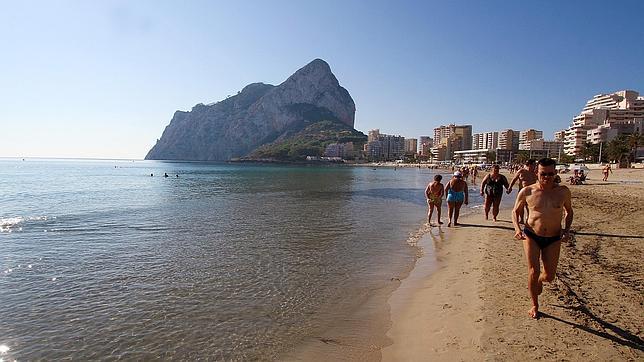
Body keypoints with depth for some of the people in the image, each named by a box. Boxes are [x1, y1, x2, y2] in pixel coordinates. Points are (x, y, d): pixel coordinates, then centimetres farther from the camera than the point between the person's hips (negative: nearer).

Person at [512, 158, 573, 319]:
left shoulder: (563, 192, -5)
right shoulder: (527, 192, -9)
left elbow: (569, 211, 13)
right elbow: (515, 211, 5)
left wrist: (566, 229, -3)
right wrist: (517, 229, -12)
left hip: (553, 239, 2)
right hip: (531, 236, -2)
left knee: (549, 276, 8)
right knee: (533, 272, -6)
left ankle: (539, 281, 46)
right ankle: (534, 306, 16)